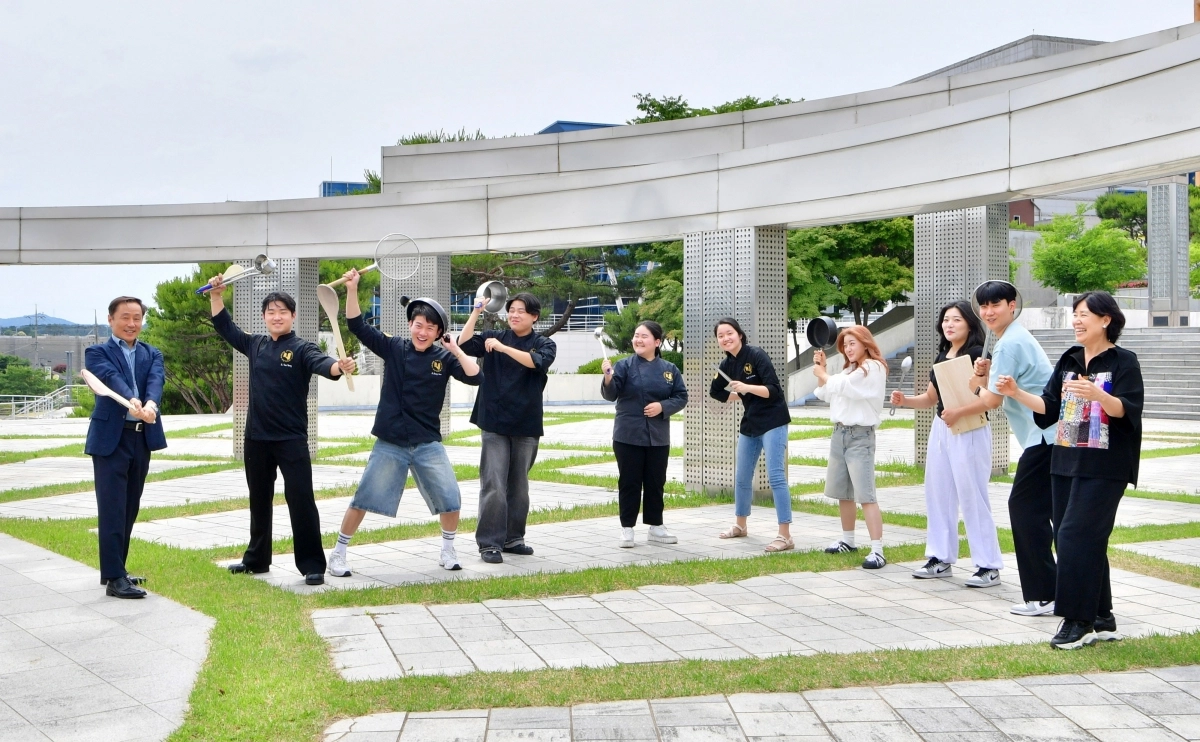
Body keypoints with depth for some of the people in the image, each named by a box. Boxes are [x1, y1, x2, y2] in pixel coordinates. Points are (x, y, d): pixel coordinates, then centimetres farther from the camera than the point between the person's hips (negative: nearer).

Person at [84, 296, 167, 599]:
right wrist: (132, 401, -40)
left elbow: (156, 380, -8)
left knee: (130, 508, 11)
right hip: (110, 438, -5)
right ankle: (114, 578, -7)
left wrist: (150, 404, -31)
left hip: (142, 438, 5)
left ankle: (115, 569, 23)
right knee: (112, 509, -8)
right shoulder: (97, 352, 1)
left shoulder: (152, 354, 13)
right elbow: (112, 378, -20)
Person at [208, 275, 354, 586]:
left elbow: (321, 363, -27)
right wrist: (216, 295, 13)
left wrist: (340, 366, -49)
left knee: (300, 499, -8)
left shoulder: (301, 349, -7)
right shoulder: (255, 345, 8)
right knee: (259, 500, 17)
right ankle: (256, 558, 31)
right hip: (256, 438, 6)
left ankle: (312, 565, -2)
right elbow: (225, 327, 22)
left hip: (291, 439, -6)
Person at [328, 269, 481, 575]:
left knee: (450, 500, 0)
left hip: (428, 444, 1)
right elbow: (357, 325, -5)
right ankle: (338, 554, 13)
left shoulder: (444, 358, -1)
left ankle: (448, 550, 24)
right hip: (390, 443, -1)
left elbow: (474, 376, -13)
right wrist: (352, 289, -16)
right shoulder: (393, 348, -1)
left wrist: (455, 349, -15)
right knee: (363, 500, -1)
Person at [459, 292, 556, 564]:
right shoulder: (493, 337, 6)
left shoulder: (544, 344, 3)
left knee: (519, 485, 10)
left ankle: (512, 538, 22)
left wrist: (503, 348, -25)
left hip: (526, 426, 1)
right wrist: (476, 312, -14)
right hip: (495, 422, -1)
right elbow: (465, 344, -9)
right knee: (493, 485, -8)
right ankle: (489, 543, -4)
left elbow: (537, 361, -19)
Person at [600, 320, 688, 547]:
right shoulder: (625, 365, -4)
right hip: (628, 435, -3)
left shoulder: (669, 369, 4)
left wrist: (663, 406, -12)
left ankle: (656, 527, 23)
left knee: (656, 483, 10)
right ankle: (627, 529, 11)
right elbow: (610, 395, -13)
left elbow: (681, 397, 6)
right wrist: (608, 378, -33)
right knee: (629, 483, 1)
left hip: (658, 437, 3)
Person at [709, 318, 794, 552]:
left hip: (772, 423, -7)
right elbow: (716, 392, 22)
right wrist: (739, 396, 11)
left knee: (776, 477, -12)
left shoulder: (757, 356, -15)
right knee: (741, 477, 15)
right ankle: (740, 525, 34)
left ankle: (785, 536, -12)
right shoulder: (727, 365, 5)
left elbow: (773, 390, -21)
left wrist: (747, 388, -32)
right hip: (749, 424, 8)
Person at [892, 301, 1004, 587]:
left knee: (972, 497, -5)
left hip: (970, 432, -8)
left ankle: (989, 566, 2)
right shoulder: (941, 356, 13)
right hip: (941, 429, 8)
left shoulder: (978, 354, -10)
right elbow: (931, 398, 18)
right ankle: (941, 558, 21)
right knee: (937, 494, 11)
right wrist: (904, 400, 4)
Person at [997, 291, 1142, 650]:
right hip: (1066, 462, 7)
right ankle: (1101, 620, 17)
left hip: (1104, 467, -7)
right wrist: (1016, 392, -1)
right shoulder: (1070, 360, 13)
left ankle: (1079, 620, -5)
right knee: (1086, 542, 9)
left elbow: (1127, 410, -17)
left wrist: (1097, 395, -34)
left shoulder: (1123, 361, -6)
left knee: (1075, 537, -12)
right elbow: (1049, 408, 12)